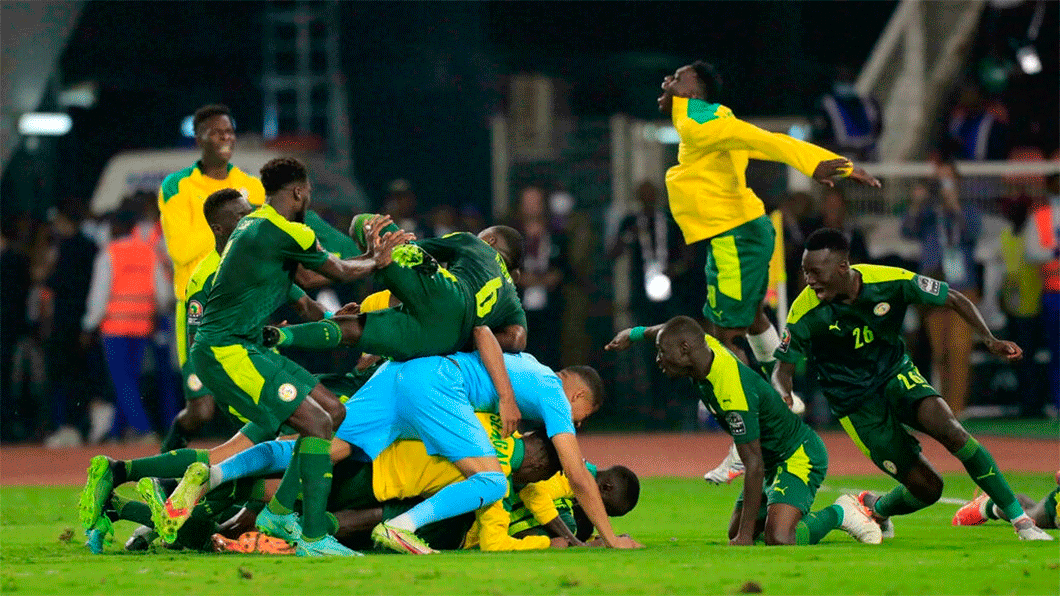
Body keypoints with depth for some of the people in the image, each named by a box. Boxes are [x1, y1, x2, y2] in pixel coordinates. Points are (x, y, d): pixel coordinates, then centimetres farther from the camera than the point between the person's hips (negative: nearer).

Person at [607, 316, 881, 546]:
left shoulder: (733, 394, -34)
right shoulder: (707, 347, -8)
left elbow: (754, 465, -32)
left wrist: (746, 535, -29)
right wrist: (634, 334, 32)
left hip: (800, 457, -10)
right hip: (776, 459, 10)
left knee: (778, 540, -27)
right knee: (735, 534, 13)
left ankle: (839, 514, -3)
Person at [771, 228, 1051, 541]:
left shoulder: (891, 281, -18)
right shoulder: (805, 313, -20)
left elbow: (954, 300, -6)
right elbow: (783, 369, -10)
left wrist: (989, 340, -19)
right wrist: (784, 397, -34)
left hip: (897, 374, 2)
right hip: (857, 405, -2)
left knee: (949, 429, -27)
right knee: (927, 486, -10)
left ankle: (1021, 520, -18)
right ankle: (876, 509, 27)